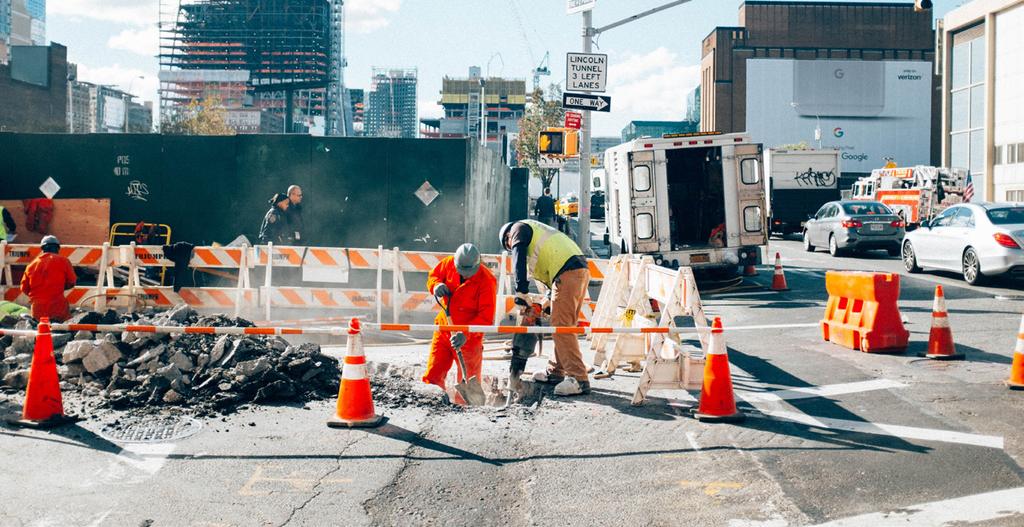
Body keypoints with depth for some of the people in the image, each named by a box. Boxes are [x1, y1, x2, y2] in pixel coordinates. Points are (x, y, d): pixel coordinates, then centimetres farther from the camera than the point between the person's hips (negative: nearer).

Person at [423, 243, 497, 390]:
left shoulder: (486, 281, -20)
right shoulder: (449, 263, -7)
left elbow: (486, 317, -21)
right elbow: (433, 276, 12)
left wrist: (465, 334, -32)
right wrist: (436, 285, -13)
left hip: (469, 337, -4)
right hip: (444, 328, 4)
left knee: (468, 382, 4)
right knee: (432, 375, 4)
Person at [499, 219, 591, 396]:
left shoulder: (519, 228, 10)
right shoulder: (536, 231, 36)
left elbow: (518, 260, -7)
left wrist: (521, 291, -11)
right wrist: (552, 298, 26)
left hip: (567, 273, -10)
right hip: (581, 270, 10)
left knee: (561, 328, -11)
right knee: (564, 326, 16)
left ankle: (579, 379, -16)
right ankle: (557, 373, 24)